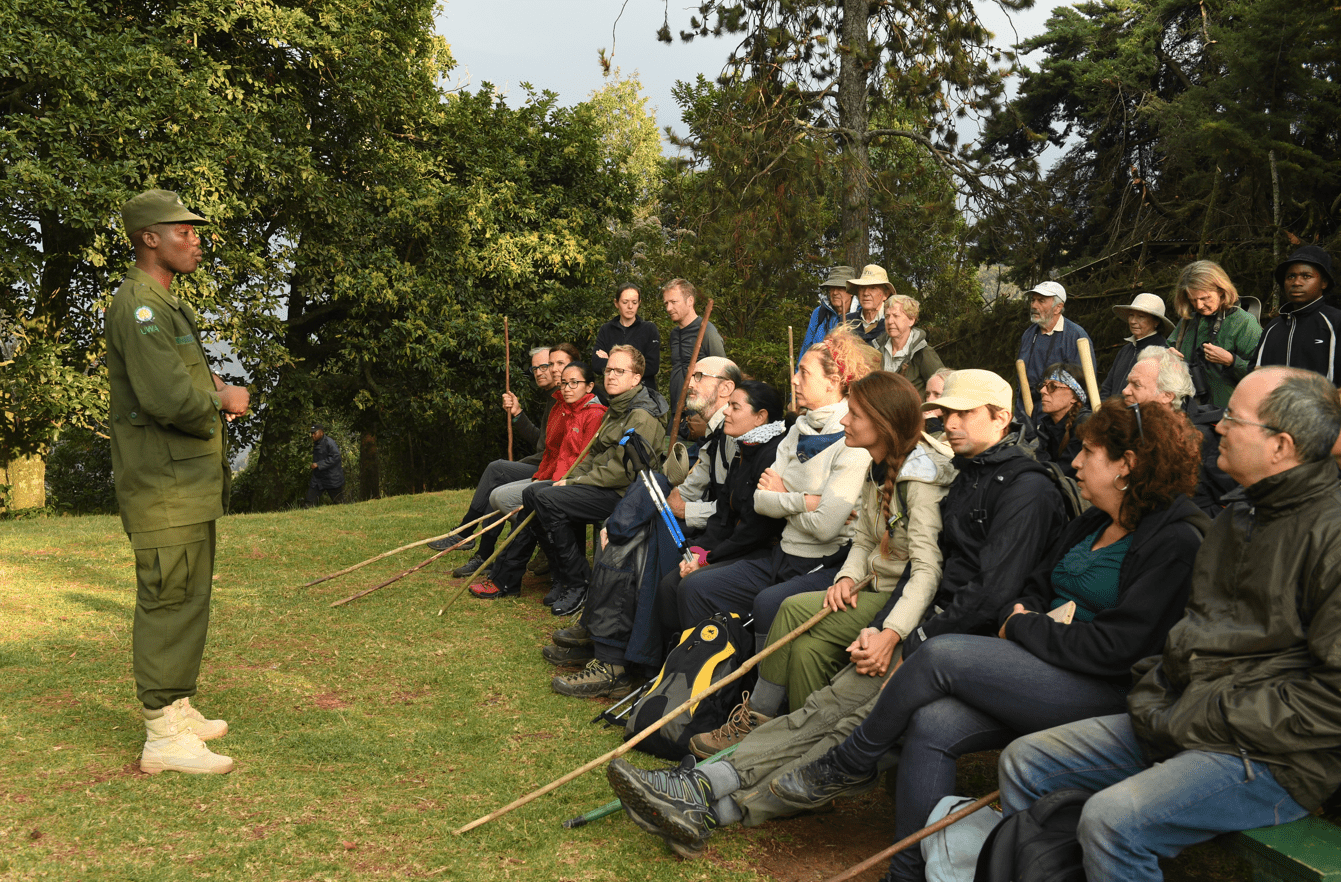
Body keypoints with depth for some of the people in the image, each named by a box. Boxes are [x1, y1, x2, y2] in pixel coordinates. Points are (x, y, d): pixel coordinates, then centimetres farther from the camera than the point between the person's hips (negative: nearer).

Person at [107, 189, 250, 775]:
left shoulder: (169, 305, 20)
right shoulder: (138, 304, -15)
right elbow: (168, 399, -26)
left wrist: (216, 392, 4)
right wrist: (221, 402, -7)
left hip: (190, 484, 10)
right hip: (163, 484, -10)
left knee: (186, 599, 16)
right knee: (169, 600, -6)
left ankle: (177, 709, 28)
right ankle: (163, 737, 1)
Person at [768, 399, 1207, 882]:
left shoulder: (1179, 541, -10)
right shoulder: (1092, 523, 17)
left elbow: (1117, 646, -18)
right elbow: (1034, 588, 21)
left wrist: (1022, 626, -9)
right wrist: (1017, 615, -2)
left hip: (1104, 692, -8)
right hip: (1044, 675, 8)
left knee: (943, 654, -22)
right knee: (930, 726, -16)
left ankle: (849, 765, -1)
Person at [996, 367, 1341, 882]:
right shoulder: (1238, 517, 17)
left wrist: (1200, 722, -17)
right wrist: (1154, 697, 4)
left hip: (1273, 759, -9)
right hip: (1177, 721, 9)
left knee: (1112, 820, -30)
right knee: (1022, 761, 2)